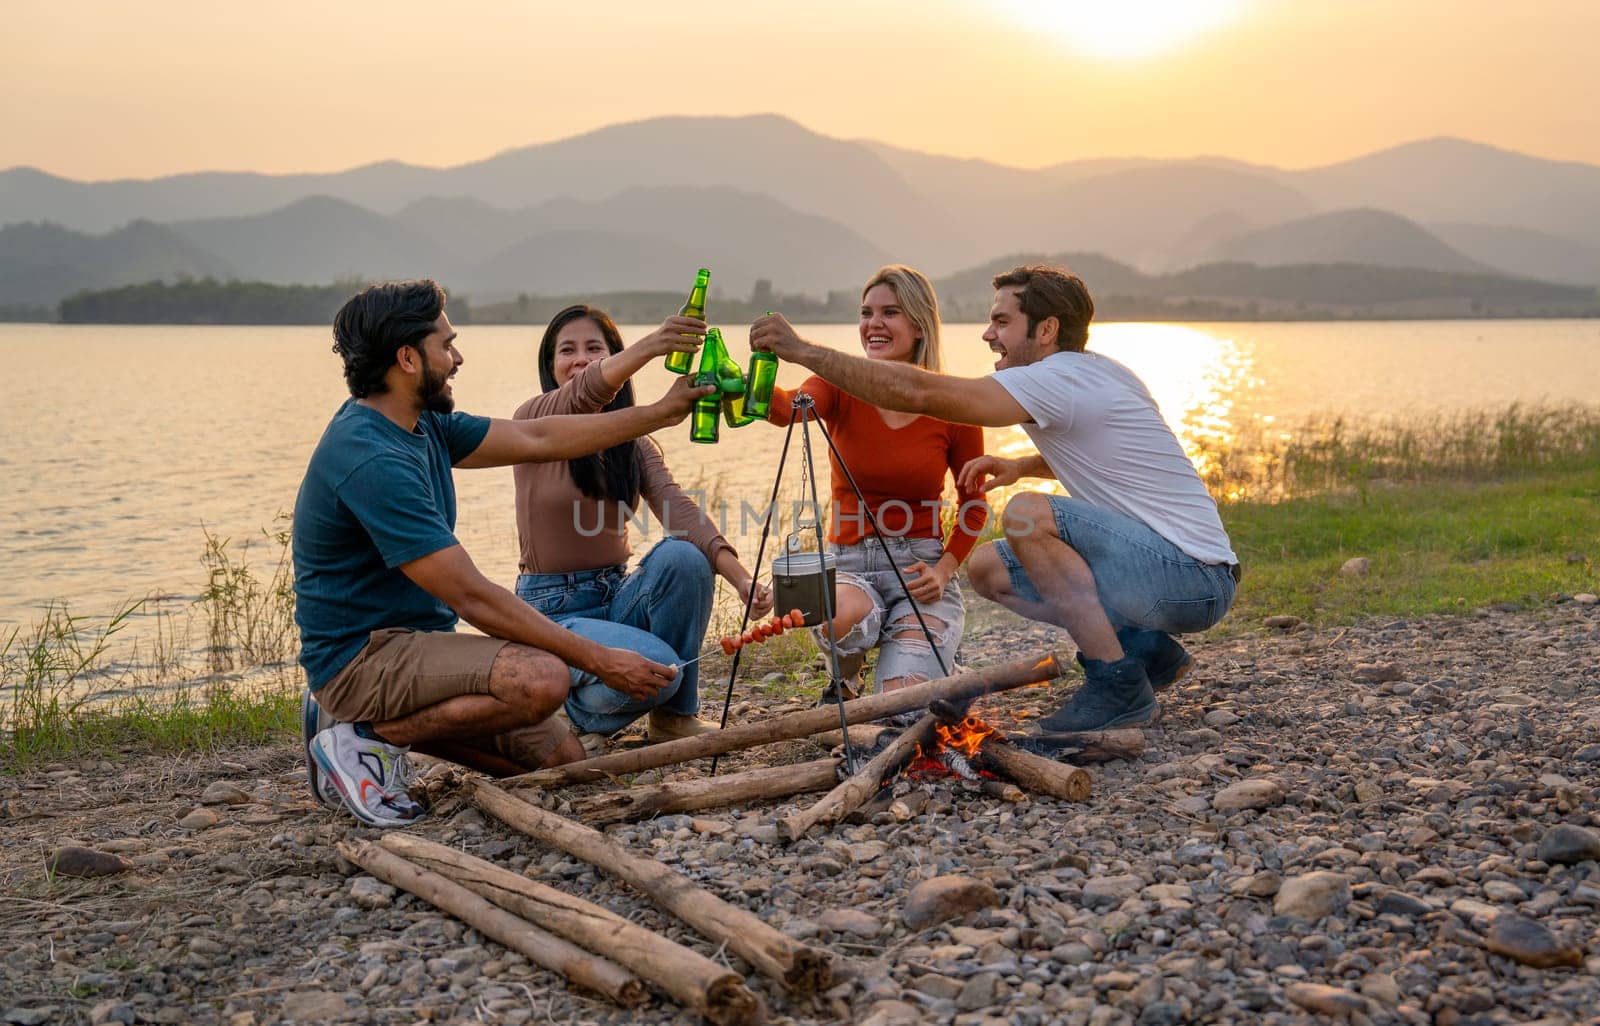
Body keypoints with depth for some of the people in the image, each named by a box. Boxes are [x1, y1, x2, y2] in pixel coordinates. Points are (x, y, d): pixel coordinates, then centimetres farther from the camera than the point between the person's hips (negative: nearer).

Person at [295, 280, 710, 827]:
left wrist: (661, 413, 13)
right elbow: (471, 597, -25)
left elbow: (537, 439, 13)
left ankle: (370, 717, 14)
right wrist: (598, 660, -22)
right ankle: (370, 738, -10)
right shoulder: (372, 461, -24)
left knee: (561, 756, 8)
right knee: (540, 678, -31)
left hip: (412, 641, 10)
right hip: (361, 656, -10)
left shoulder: (422, 425, 6)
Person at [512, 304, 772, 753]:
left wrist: (740, 576, -30)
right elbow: (583, 394, -31)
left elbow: (678, 509, -11)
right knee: (656, 667, -31)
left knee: (682, 557, -27)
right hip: (552, 610, -5)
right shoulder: (534, 422, -8)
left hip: (616, 597, 5)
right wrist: (646, 347, -53)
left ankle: (675, 714, -9)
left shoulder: (634, 444, 7)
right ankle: (573, 710, 3)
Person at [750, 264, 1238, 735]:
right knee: (988, 569, 9)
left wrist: (803, 350, -19)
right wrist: (1020, 466, 14)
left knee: (1028, 514, -26)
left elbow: (918, 392, -24)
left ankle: (1118, 685, -17)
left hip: (1194, 577, -10)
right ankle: (1145, 647, 10)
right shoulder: (1098, 371, 12)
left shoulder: (1057, 380, -17)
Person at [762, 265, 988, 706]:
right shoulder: (841, 387, -3)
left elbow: (974, 504, 8)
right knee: (843, 616, -38)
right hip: (849, 562, 0)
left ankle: (936, 655, 17)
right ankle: (845, 678, 1)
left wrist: (944, 570, -9)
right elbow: (787, 408, -28)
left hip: (919, 565, 0)